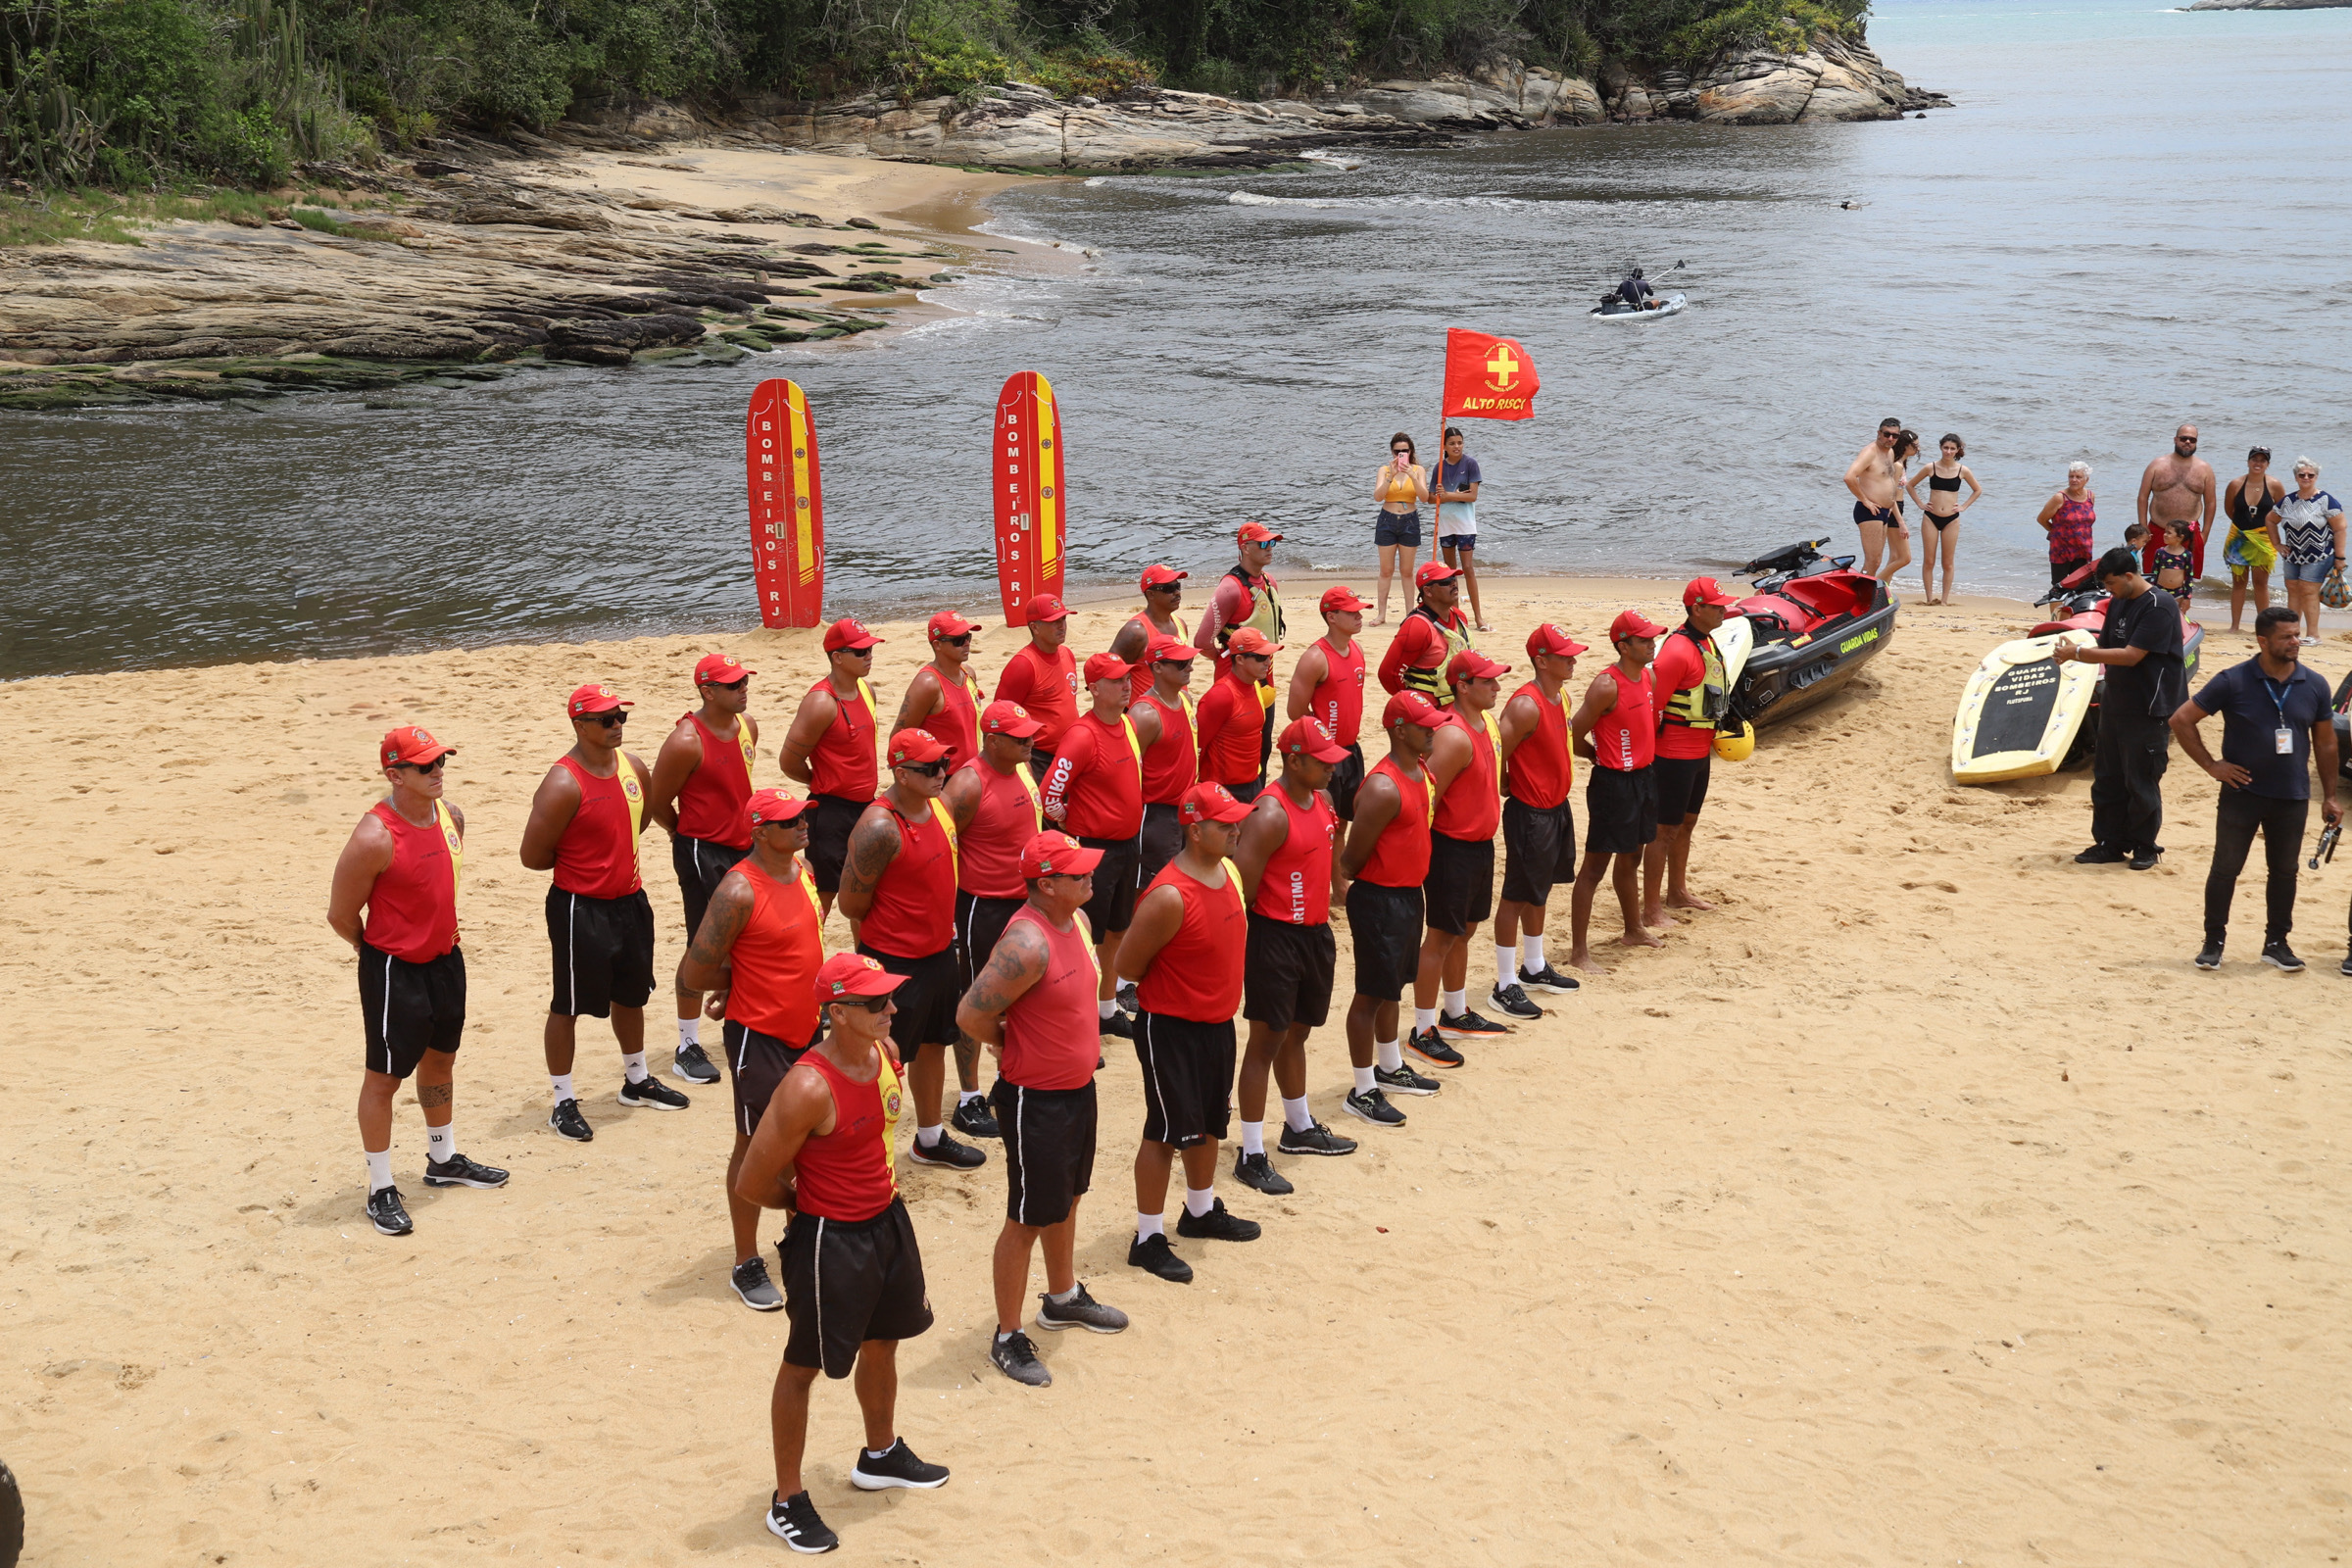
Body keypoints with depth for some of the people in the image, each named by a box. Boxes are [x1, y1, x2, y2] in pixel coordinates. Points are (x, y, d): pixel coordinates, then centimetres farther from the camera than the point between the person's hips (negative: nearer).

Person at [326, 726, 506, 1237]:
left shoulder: (451, 816, -2)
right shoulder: (375, 837, -26)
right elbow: (341, 915, -16)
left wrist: (441, 931, 15)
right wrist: (378, 949, 1)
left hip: (444, 958, 8)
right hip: (393, 967, -8)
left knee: (440, 1058, 22)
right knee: (384, 1075, 3)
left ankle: (443, 1161, 41)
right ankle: (380, 1191, 14)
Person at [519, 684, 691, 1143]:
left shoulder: (633, 767, 1)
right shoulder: (563, 785, -22)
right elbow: (534, 855, -18)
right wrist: (579, 860, -2)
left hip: (630, 900, 8)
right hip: (580, 908, -8)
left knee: (631, 994, 22)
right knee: (569, 1005, 4)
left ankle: (637, 1081, 40)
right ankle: (564, 1103, 14)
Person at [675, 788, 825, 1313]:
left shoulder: (803, 869, 2)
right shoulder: (739, 891, -23)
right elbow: (694, 975, -21)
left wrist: (745, 979, 6)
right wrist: (743, 980, -3)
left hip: (807, 1029, 7)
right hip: (758, 1036, -7)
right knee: (755, 1148, 5)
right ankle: (746, 1265, 17)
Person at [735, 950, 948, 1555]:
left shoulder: (885, 1053, -5)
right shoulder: (808, 1089, -30)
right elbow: (753, 1185, -23)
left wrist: (883, 1195, 9)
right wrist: (810, 1202, -5)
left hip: (887, 1221, 8)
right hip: (829, 1238, -8)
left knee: (882, 1341, 26)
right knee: (804, 1365, 8)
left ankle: (880, 1456, 50)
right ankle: (787, 1501, 23)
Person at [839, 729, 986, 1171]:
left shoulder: (939, 806, 1)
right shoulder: (879, 828, -26)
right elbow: (852, 903, -19)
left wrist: (944, 929, 12)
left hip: (940, 952, 9)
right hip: (895, 962, -9)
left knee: (933, 1044, 22)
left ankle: (930, 1139, 39)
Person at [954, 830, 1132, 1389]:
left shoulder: (1077, 919, 0)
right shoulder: (1026, 943, -29)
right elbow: (971, 1016, -28)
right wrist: (1013, 1048, -9)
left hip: (1078, 1086, 9)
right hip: (1035, 1099, -9)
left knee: (1066, 1199, 26)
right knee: (1027, 1219, 3)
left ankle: (1062, 1299, 46)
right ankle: (1007, 1339, 17)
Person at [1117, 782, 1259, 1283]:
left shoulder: (1229, 871, 0)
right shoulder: (1169, 897, -28)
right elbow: (1127, 965, -19)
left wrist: (1221, 999, 12)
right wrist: (1170, 988, -3)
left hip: (1218, 1022, 9)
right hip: (1170, 1028, -8)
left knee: (1210, 1120, 22)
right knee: (1168, 1130, 0)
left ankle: (1201, 1212, 42)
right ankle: (1148, 1239, 12)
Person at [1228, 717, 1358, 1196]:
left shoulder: (1321, 801, 7)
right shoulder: (1270, 815, -22)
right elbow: (1239, 886, -23)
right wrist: (1239, 952, -22)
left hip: (1314, 932, 9)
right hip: (1276, 937, -9)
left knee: (1297, 1032, 23)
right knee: (1266, 1040, -3)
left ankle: (1300, 1128, 40)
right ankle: (1251, 1156, 3)